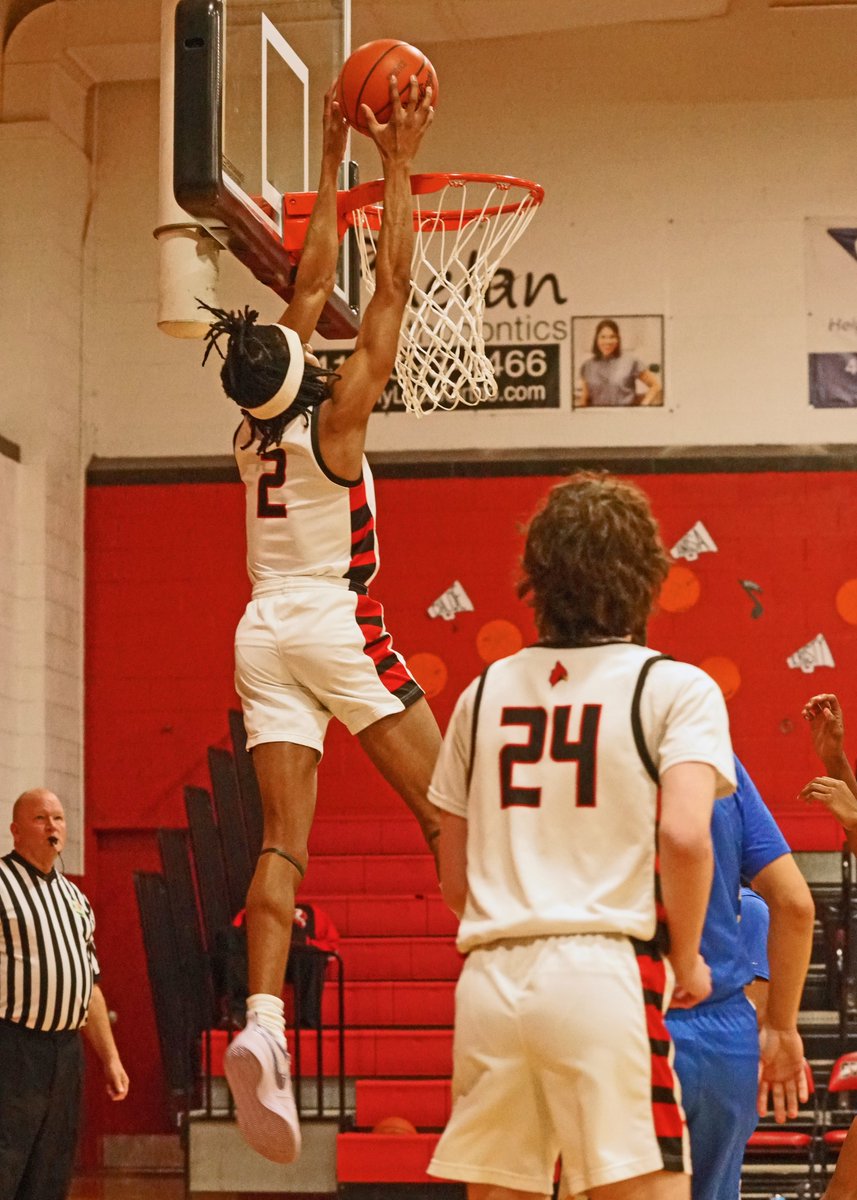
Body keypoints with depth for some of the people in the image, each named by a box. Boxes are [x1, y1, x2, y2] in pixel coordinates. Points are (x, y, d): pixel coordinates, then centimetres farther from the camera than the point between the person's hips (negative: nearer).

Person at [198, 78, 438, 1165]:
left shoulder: (254, 425, 7)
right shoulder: (334, 417, -7)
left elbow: (314, 279, 17)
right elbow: (391, 288, -5)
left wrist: (332, 162, 22)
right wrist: (396, 165, 1)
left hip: (265, 633, 5)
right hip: (339, 627, -5)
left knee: (282, 843, -5)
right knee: (446, 815, 0)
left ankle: (261, 1023, -21)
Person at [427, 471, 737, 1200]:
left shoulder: (485, 693, 15)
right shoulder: (674, 687, 2)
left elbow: (453, 880, 15)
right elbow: (683, 834, -14)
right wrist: (687, 959, 0)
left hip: (490, 979, 5)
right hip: (604, 975, -5)